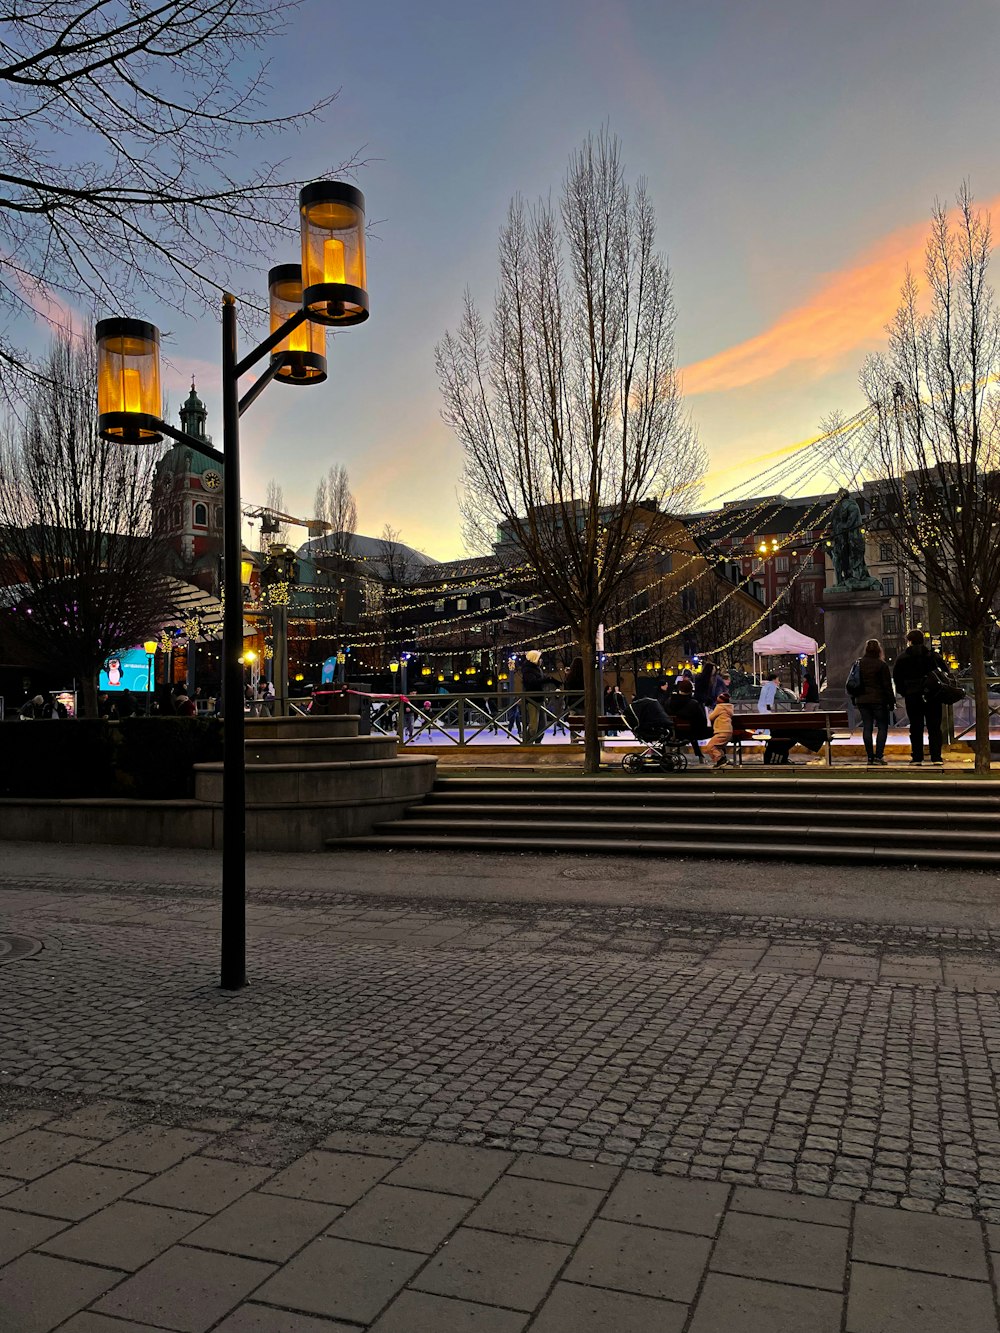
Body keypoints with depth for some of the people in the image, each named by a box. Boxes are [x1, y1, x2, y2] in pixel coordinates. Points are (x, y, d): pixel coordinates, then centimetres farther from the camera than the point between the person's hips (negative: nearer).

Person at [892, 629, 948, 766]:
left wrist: (904, 693, 9)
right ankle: (936, 757, 1)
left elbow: (896, 678, 0)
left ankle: (917, 757, 4)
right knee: (934, 727, 5)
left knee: (916, 727, 5)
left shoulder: (902, 658, 0)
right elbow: (945, 672, 1)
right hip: (932, 697, 1)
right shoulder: (933, 655, 4)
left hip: (912, 696, -1)